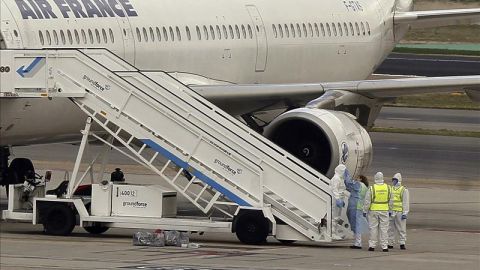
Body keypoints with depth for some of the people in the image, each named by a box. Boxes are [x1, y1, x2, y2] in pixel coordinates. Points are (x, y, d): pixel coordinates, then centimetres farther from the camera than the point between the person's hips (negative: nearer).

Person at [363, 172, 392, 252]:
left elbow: (367, 201, -7)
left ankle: (372, 245, 5)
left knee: (373, 228, 5)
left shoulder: (372, 188, -9)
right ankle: (384, 247, 4)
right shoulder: (387, 188, 0)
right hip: (384, 211, 2)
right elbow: (390, 201, 7)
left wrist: (365, 211, 2)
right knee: (384, 228, 5)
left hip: (373, 210, -2)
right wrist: (390, 210, 17)